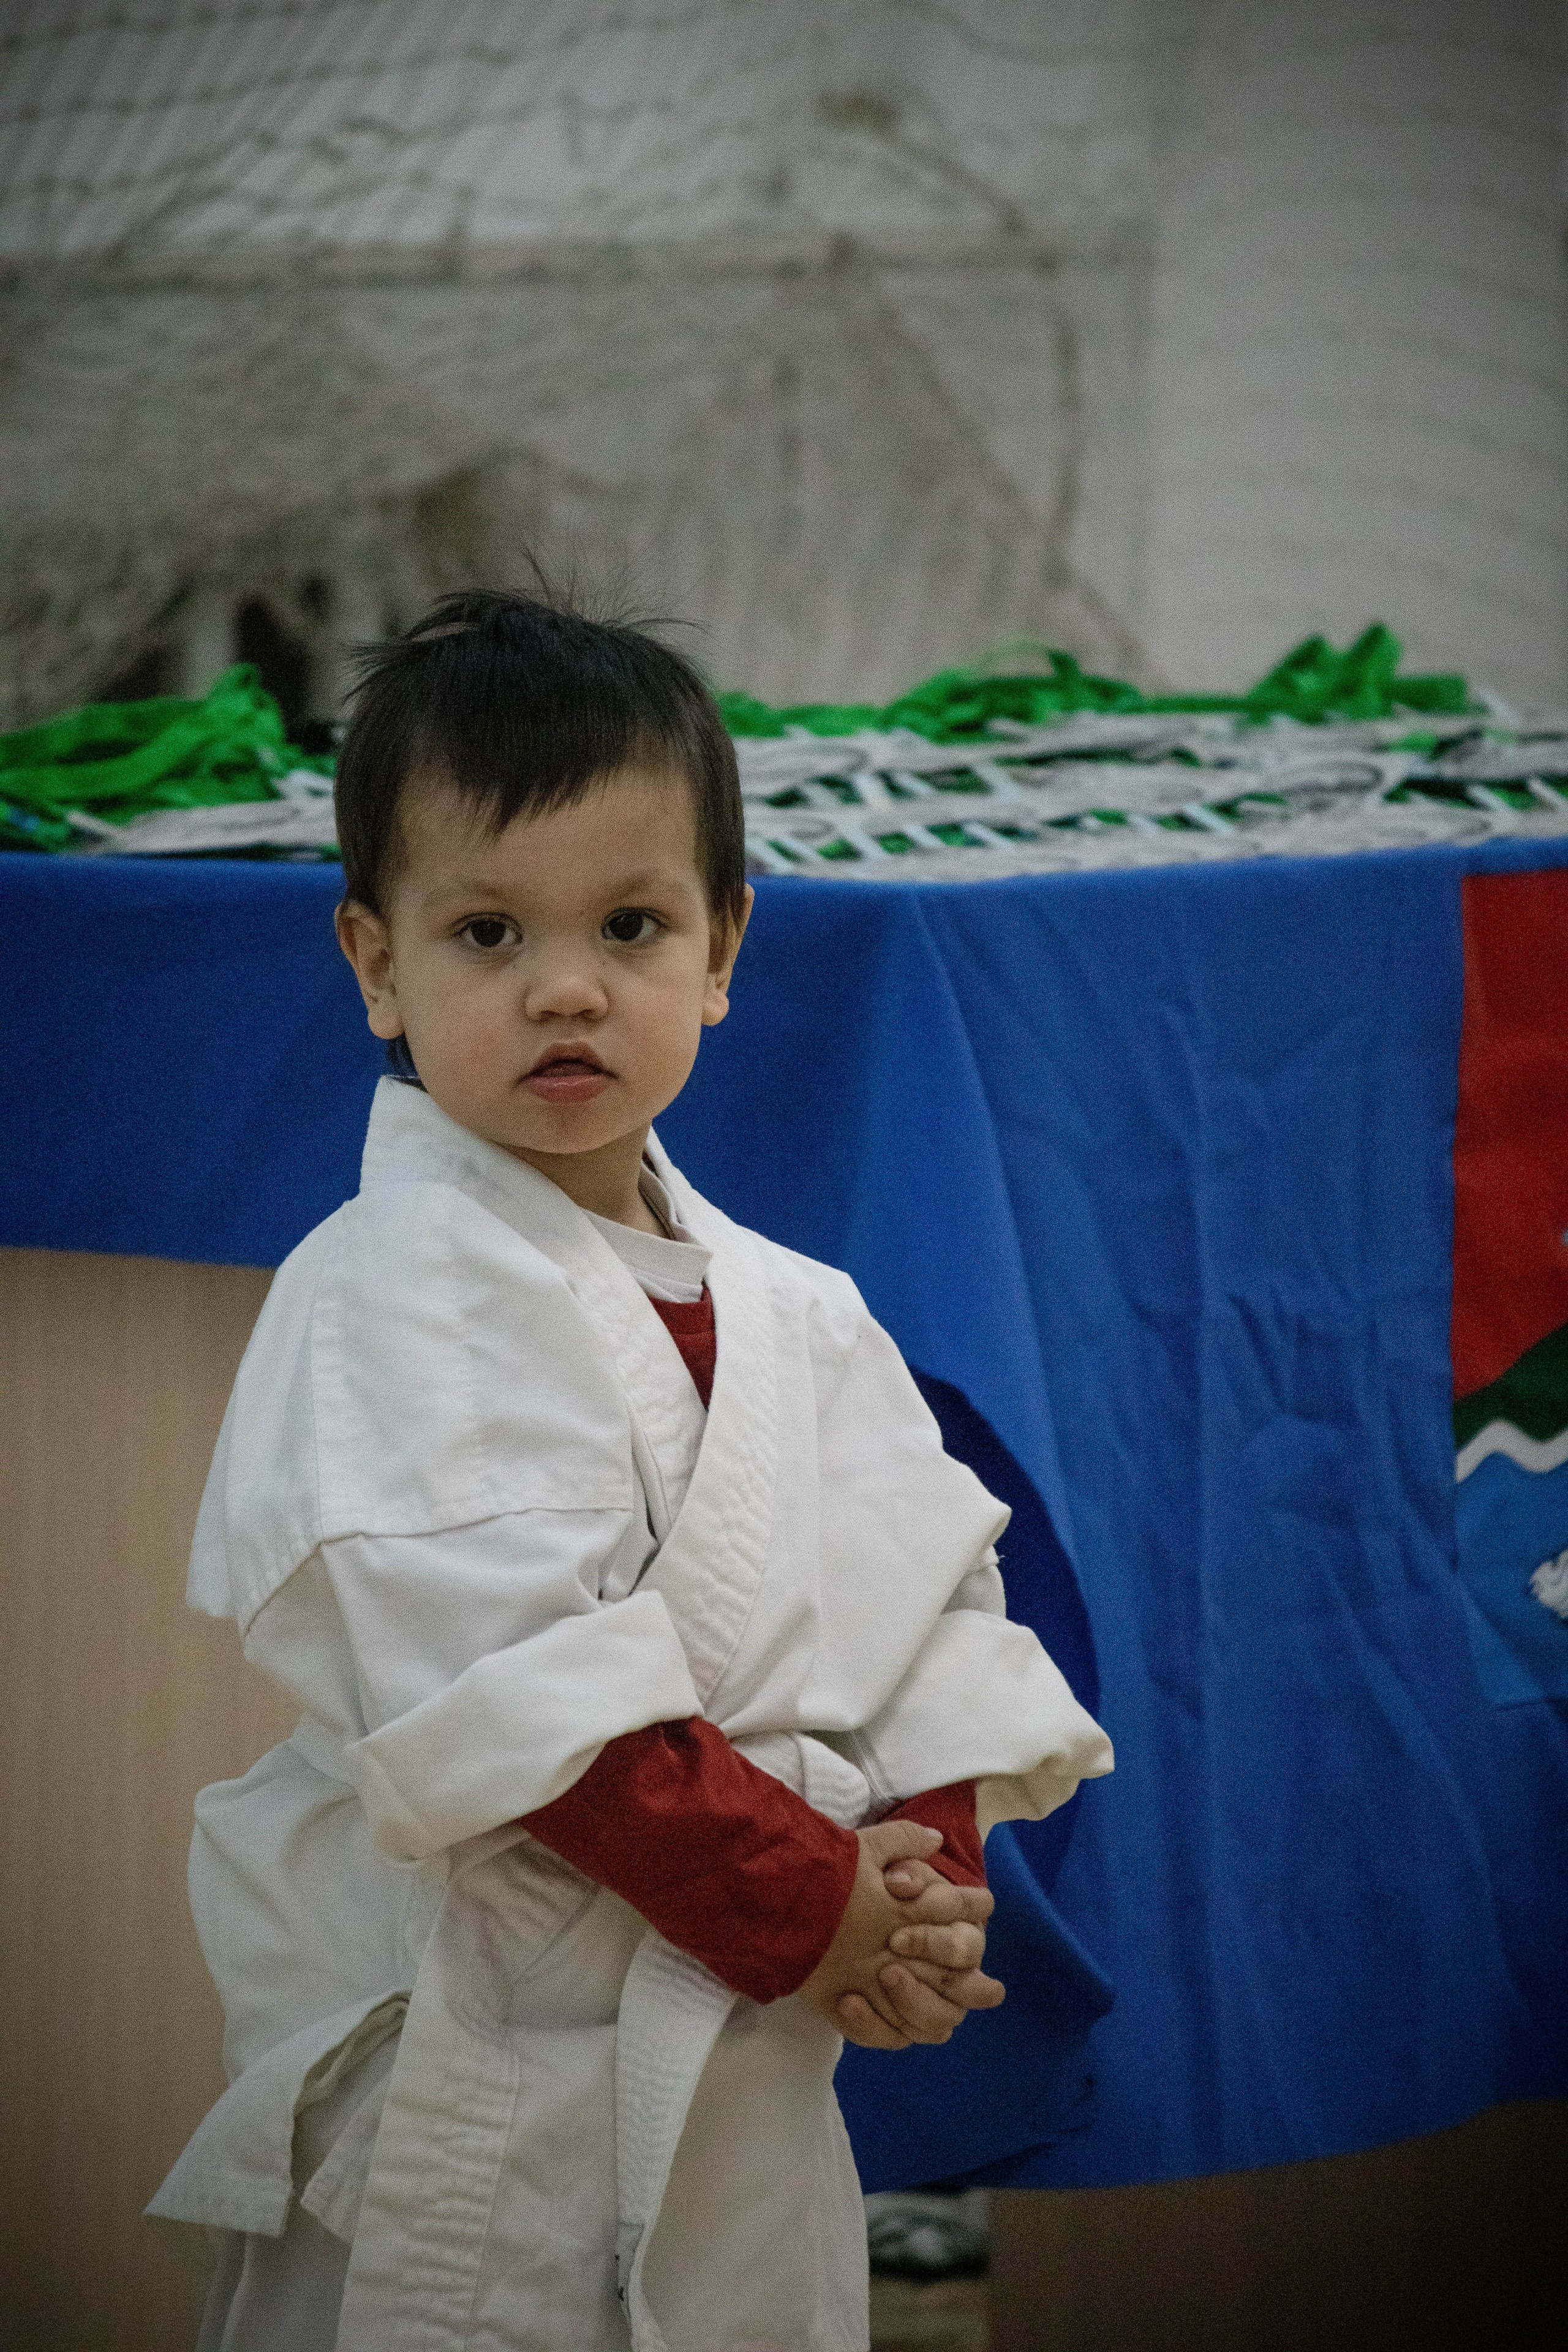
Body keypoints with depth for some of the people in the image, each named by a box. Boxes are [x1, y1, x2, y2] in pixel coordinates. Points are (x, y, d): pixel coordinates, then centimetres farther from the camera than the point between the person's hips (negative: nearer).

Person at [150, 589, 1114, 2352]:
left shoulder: (798, 1316, 10)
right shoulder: (384, 1302, -13)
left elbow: (932, 1601, 10)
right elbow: (507, 1695, -21)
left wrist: (928, 1878, -9)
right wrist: (807, 1902, -19)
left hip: (758, 2069, 7)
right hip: (461, 2100, -6)